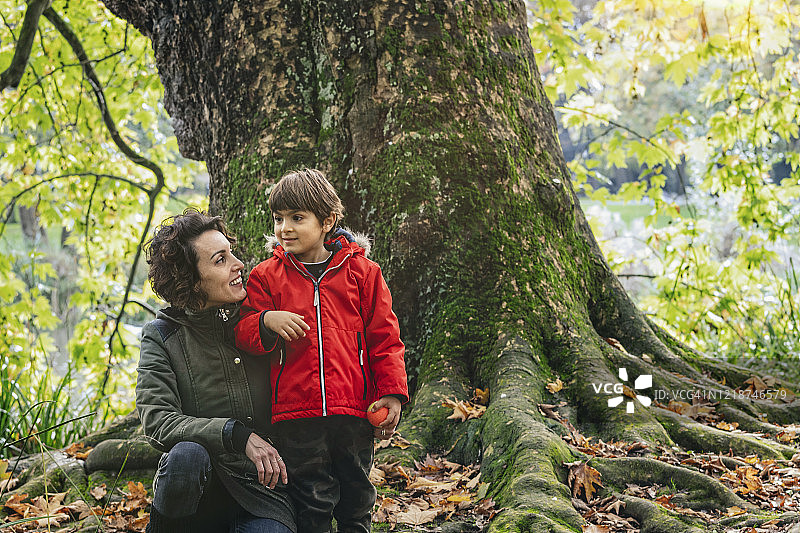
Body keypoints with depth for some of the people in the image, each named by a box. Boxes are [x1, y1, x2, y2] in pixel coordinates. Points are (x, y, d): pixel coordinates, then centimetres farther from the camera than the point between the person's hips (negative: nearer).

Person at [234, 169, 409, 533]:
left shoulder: (361, 271, 5)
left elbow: (385, 337, 6)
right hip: (296, 414, 0)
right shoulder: (266, 276, 6)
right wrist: (267, 321, -17)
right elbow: (244, 334, 4)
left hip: (354, 410, 1)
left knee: (356, 502, 11)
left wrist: (392, 393, -1)